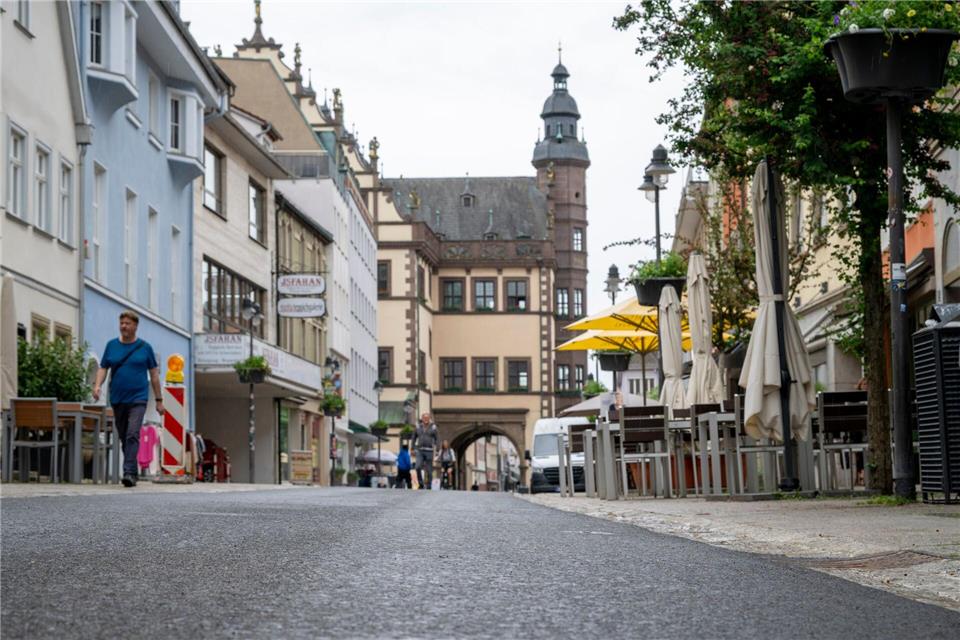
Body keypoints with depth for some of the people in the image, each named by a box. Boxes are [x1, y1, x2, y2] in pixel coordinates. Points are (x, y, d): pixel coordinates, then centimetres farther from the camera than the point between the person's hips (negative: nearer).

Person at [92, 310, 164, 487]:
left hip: (138, 398, -4)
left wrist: (159, 400, 6)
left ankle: (129, 473, -24)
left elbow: (154, 374, 7)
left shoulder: (144, 347, 3)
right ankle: (133, 472, 20)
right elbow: (103, 368, 11)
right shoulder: (112, 345, 9)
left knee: (133, 435, -18)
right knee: (123, 438, 9)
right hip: (117, 399, 4)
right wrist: (97, 385, -9)